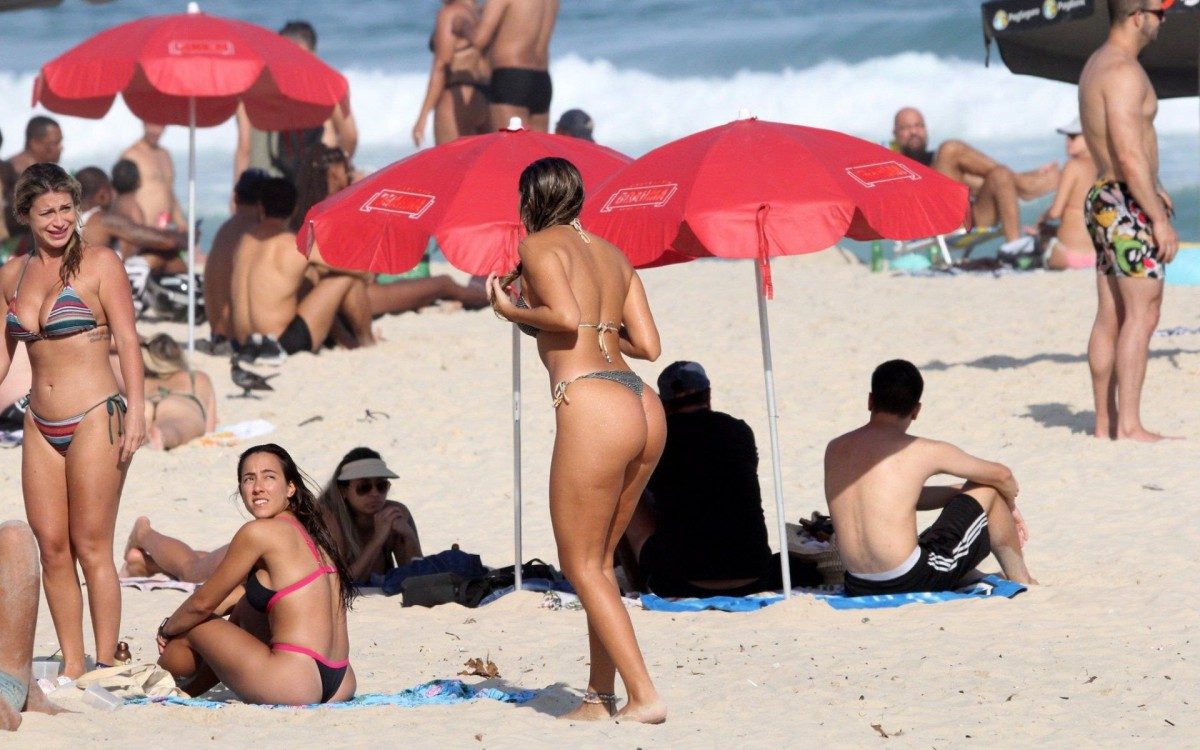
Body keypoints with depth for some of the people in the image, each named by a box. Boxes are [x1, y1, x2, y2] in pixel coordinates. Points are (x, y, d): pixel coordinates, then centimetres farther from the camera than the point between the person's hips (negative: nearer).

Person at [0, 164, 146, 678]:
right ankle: (71, 668, 10)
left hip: (94, 420, -5)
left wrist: (135, 412, -14)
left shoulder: (99, 264, -3)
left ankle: (104, 668, 0)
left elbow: (127, 340, -6)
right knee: (51, 548, 4)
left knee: (91, 548, -5)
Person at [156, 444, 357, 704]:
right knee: (243, 612, 31)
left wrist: (167, 629, 22)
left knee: (192, 629, 13)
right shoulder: (309, 532, 17)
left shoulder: (259, 532, -7)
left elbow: (203, 603, 3)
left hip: (296, 688, -8)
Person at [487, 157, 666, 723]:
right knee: (598, 560, 19)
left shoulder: (540, 245, 2)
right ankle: (600, 696, 20)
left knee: (580, 565, 1)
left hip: (592, 405, -8)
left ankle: (644, 697, -6)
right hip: (645, 409, 8)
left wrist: (511, 310, 2)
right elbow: (647, 345, 14)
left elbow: (565, 317, -15)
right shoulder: (613, 254, 21)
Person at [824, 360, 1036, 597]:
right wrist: (1010, 506, 32)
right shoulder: (924, 452, -8)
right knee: (988, 490, 15)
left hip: (857, 589, 6)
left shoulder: (834, 449, 7)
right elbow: (1001, 475, 9)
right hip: (914, 583, -6)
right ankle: (1023, 585, 29)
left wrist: (960, 491, 30)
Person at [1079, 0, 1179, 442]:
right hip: (1127, 205, -10)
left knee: (1111, 317, 10)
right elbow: (1129, 156, -23)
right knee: (1142, 315, -9)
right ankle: (1129, 427, -11)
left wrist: (1153, 186, 34)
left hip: (1105, 198, 10)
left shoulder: (1097, 64, 15)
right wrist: (1160, 219, -20)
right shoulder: (1124, 72, -18)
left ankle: (1106, 423, 13)